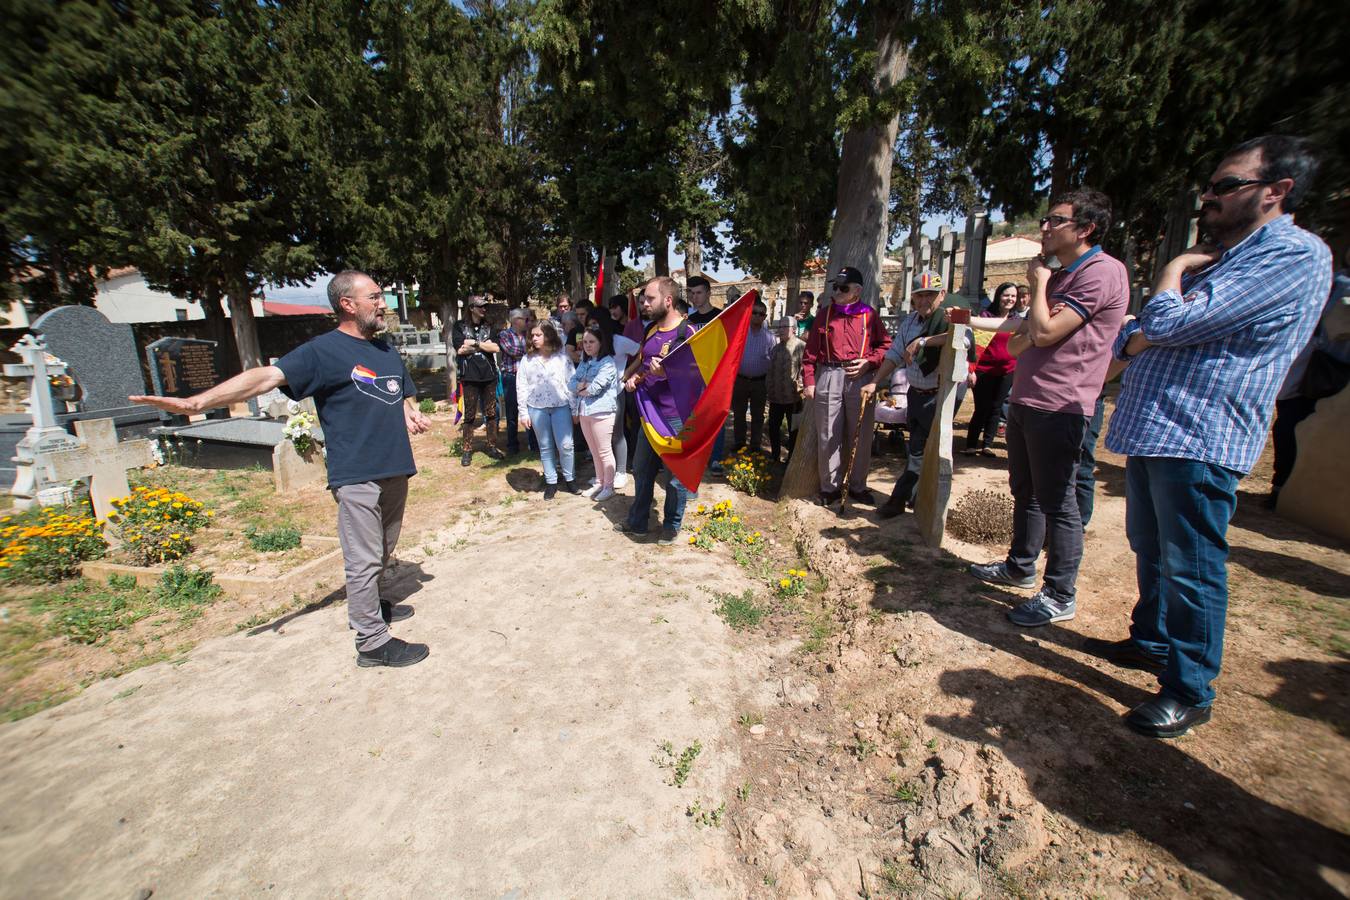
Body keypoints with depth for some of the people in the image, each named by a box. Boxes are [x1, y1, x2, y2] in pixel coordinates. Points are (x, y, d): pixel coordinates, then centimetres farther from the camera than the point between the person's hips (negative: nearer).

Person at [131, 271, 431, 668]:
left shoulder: (387, 351, 16)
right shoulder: (323, 351, -7)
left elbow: (406, 396, 24)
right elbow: (266, 376, -17)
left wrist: (411, 415, 2)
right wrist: (197, 401, -28)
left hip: (395, 469, 7)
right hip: (357, 475, -7)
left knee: (383, 552, 20)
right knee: (363, 559, 0)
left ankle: (367, 605, 41)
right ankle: (373, 642, 11)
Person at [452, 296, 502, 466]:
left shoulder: (488, 327, 10)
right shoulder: (460, 327, 2)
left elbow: (496, 348, -4)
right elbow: (460, 349, -10)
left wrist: (474, 343, -10)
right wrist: (484, 345, -7)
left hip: (489, 375, 3)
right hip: (469, 377, -3)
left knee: (491, 413, 8)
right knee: (469, 415, 2)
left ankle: (492, 447, 18)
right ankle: (467, 450, 10)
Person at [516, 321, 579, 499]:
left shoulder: (562, 357, -1)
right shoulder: (527, 359, 4)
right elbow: (521, 386, 5)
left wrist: (575, 410, -2)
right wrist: (523, 412, 1)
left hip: (561, 407, -1)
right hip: (537, 409, 2)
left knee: (565, 445, -3)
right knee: (545, 447, 9)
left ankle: (569, 479, 16)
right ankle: (551, 482, 19)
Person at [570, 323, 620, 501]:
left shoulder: (607, 362, -10)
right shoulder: (585, 362, 15)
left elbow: (595, 388, -19)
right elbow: (571, 383, 10)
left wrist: (581, 388, -1)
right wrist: (582, 385, -10)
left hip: (601, 412, -8)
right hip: (585, 411, 8)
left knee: (604, 452, 1)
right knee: (594, 451, 17)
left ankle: (609, 486, 13)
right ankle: (599, 483, 29)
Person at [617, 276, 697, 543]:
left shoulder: (687, 332, -13)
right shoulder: (651, 329, 10)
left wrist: (666, 372, -27)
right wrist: (631, 376, 5)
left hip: (676, 417, -8)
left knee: (676, 474, 7)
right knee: (642, 469, 17)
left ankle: (672, 524, 26)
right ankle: (637, 521, 33)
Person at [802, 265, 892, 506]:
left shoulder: (869, 315, 8)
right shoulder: (825, 314, 9)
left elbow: (886, 345, 11)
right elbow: (811, 351, 5)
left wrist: (869, 361, -7)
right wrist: (809, 381, -3)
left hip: (860, 379, 0)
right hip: (829, 377, 0)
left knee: (861, 436, 6)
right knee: (828, 435, 3)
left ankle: (858, 486, 21)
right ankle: (830, 486, 15)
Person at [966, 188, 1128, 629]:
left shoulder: (1102, 272, -12)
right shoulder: (1062, 274, 19)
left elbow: (1045, 332, -20)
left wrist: (1038, 282, -7)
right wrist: (972, 321, 27)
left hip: (1058, 406, -10)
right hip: (1025, 400, 10)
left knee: (1056, 502, -2)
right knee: (1025, 491, 18)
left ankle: (1060, 596, 10)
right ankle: (1020, 567, 33)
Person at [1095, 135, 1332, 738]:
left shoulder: (1295, 256, -10)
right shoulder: (1217, 255, 21)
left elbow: (1168, 323, -21)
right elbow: (1131, 339, 16)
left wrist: (1175, 269, -1)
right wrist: (1142, 337, -8)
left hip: (1197, 440, -9)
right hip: (1150, 428, 9)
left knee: (1190, 567, 0)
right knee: (1150, 551, 19)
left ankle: (1189, 690, 14)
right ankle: (1152, 642, 36)